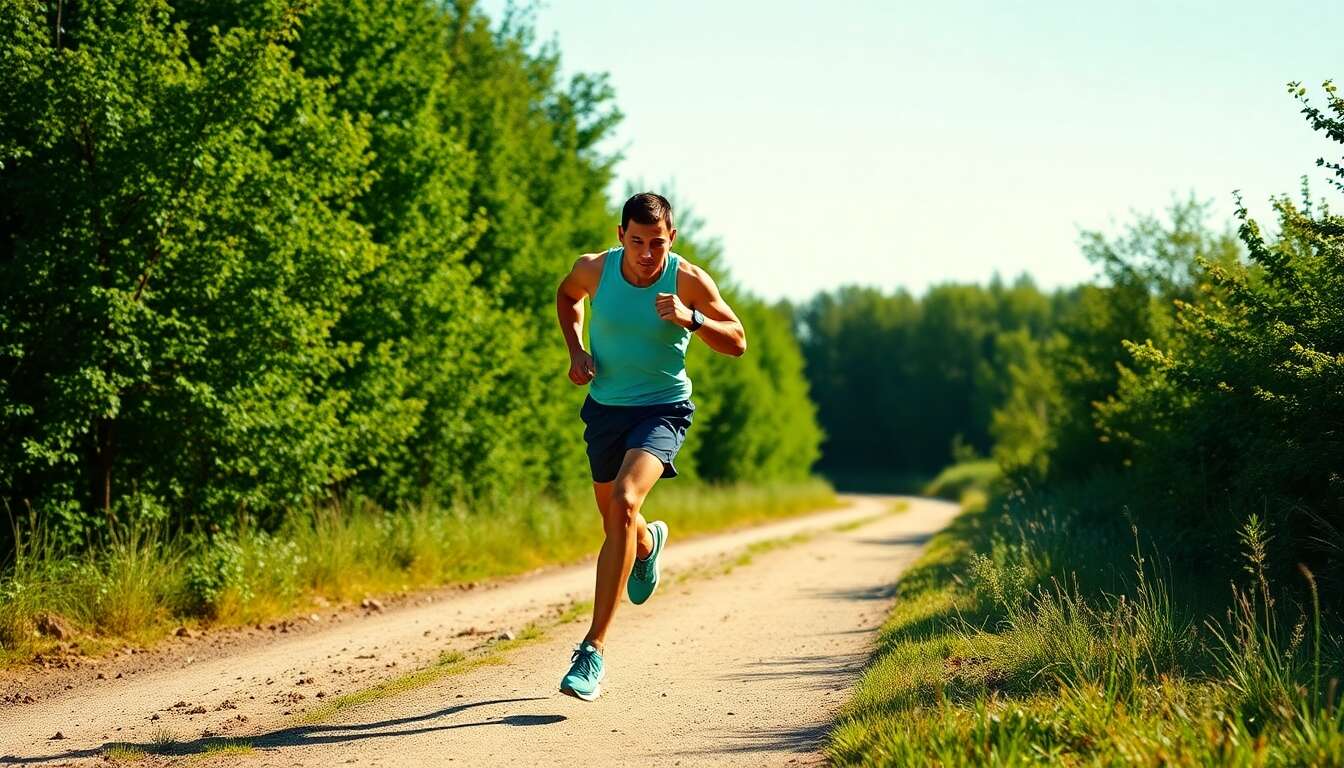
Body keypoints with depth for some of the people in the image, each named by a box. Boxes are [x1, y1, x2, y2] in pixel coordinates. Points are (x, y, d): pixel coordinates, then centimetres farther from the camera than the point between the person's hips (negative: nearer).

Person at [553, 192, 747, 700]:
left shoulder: (689, 281, -15)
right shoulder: (594, 270, -9)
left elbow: (737, 343, -6)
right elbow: (567, 295, 15)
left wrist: (690, 319, -25)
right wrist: (576, 350, -1)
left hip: (663, 408, -4)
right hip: (605, 406, 4)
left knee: (624, 502, -27)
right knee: (615, 522, 18)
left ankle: (594, 649, -26)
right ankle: (648, 544, 61)